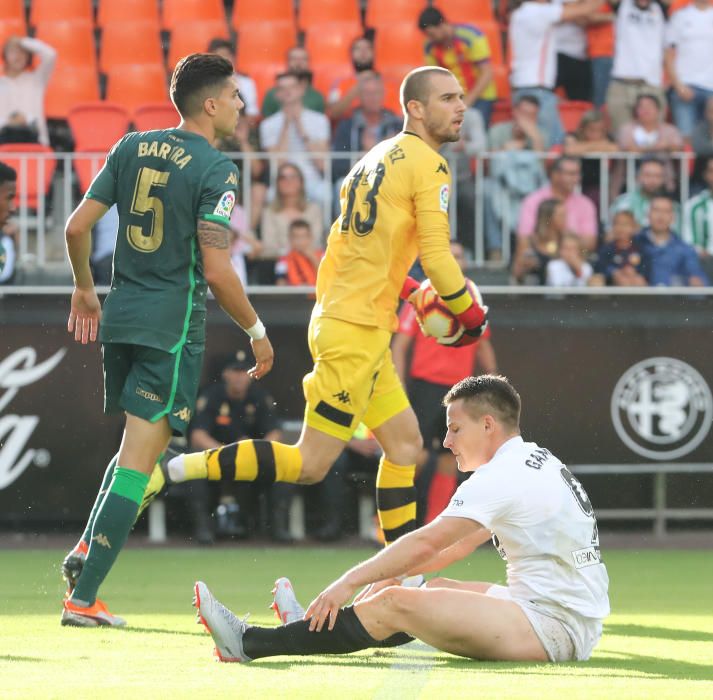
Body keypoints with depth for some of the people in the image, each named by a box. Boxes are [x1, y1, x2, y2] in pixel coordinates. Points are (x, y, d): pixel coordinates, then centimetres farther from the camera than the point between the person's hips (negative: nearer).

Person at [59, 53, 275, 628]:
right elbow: (217, 270, -16)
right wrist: (256, 332, -3)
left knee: (138, 446, 24)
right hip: (174, 325, -7)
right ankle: (83, 596, -9)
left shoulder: (132, 148, 8)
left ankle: (86, 551, 7)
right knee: (139, 456, -5)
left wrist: (85, 290, 24)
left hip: (120, 317, 7)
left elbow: (77, 226, 8)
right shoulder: (214, 169, -11)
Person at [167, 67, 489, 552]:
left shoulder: (377, 158, 17)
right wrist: (471, 315, 1)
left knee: (405, 443, 15)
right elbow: (436, 257, -15)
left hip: (336, 314, 10)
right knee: (311, 465, -8)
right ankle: (174, 470, -11)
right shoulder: (429, 165, -9)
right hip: (358, 332, -10)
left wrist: (401, 288, 20)